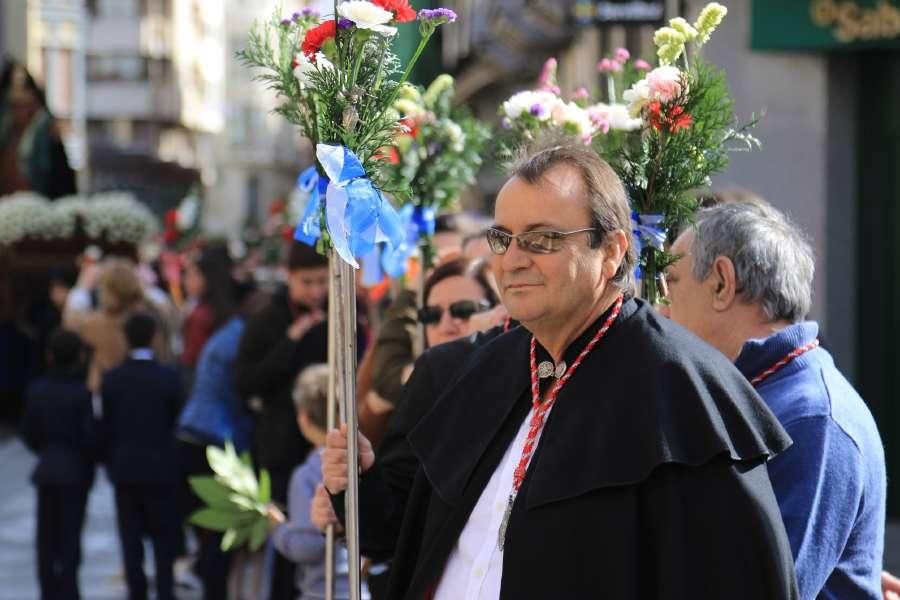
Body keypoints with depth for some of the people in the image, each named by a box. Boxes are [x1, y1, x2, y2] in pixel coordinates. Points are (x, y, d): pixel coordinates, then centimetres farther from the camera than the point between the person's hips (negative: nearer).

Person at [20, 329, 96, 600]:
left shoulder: (36, 390, -2)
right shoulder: (82, 394, -16)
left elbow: (29, 433, 3)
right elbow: (90, 436, -16)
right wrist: (92, 458, 4)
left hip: (46, 469, 4)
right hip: (75, 470, -4)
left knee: (47, 534, 11)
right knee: (70, 533, 1)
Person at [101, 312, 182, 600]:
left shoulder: (111, 379, -4)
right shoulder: (169, 378, -10)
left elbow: (106, 426, 0)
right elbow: (177, 422, -3)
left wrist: (111, 463, 11)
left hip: (124, 468, 2)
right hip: (161, 468, -2)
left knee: (131, 533, 8)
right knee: (165, 533, 8)